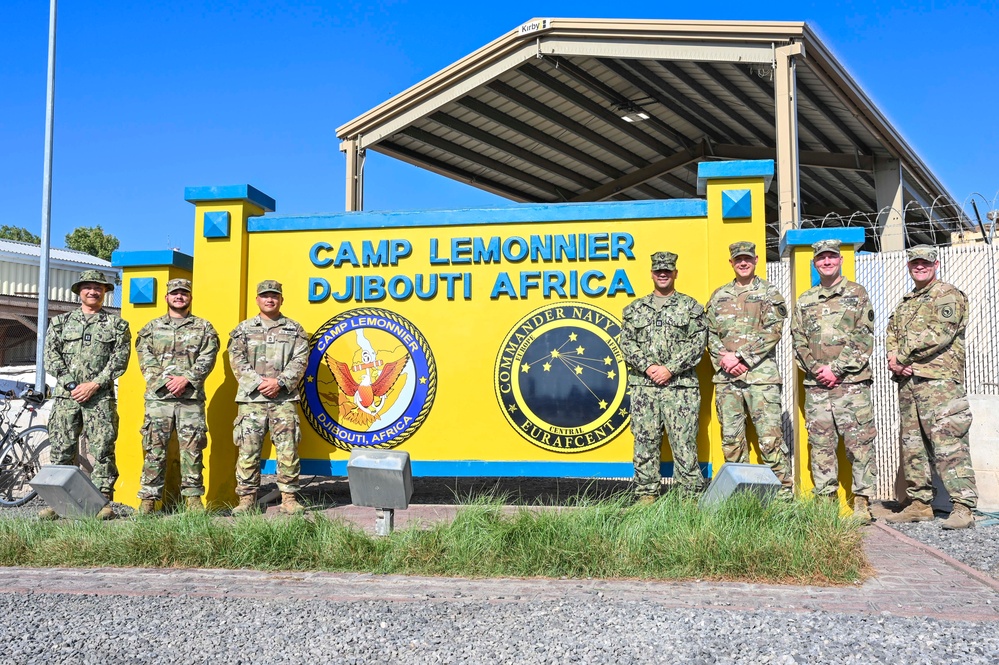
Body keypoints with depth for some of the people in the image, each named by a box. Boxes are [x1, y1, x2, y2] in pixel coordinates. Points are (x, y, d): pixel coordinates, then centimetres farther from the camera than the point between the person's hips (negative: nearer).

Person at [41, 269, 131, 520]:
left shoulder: (117, 324, 10)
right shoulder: (61, 322, 15)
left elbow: (119, 359, 0)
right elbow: (51, 356, 5)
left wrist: (94, 385, -10)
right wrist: (71, 385, -8)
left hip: (101, 396, -2)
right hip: (65, 395, 2)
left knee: (103, 450, -3)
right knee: (61, 450, 1)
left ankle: (103, 502, 0)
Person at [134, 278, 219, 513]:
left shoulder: (204, 328, 11)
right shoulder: (152, 328, 13)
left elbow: (207, 359, 0)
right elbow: (145, 359, 3)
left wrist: (186, 379, -12)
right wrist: (165, 380, -11)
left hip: (192, 398, 0)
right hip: (158, 397, 1)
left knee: (192, 448, 0)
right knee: (154, 448, 1)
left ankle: (193, 497, 7)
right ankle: (148, 498, 6)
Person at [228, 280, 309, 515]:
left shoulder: (294, 329, 11)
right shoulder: (243, 329, 11)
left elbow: (300, 360, 2)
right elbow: (237, 361, 2)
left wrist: (279, 382, -11)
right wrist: (259, 383, -11)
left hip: (284, 398, 0)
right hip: (251, 398, 0)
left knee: (288, 450, -2)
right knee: (248, 450, 0)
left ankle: (289, 498, 6)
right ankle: (247, 499, 9)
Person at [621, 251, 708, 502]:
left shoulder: (690, 307, 7)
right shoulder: (635, 309, 14)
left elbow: (697, 343, -1)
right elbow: (627, 343, 7)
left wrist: (670, 369, -11)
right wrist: (647, 367, -9)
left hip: (680, 385, -2)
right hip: (643, 385, 2)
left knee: (684, 441, -3)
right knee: (645, 440, 4)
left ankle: (691, 493, 5)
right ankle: (646, 493, 12)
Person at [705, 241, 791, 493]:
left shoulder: (769, 293, 4)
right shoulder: (719, 296, 16)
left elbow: (772, 332, -6)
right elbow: (710, 334, 12)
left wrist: (740, 357, -13)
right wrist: (724, 358, -7)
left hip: (761, 376, -4)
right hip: (726, 377, 4)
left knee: (770, 436, -9)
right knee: (731, 437, 7)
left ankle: (784, 490, -2)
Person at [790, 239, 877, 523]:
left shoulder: (857, 294, 5)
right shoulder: (805, 301, 16)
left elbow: (864, 339, -3)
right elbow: (798, 341, 11)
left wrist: (836, 369, -11)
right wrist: (816, 369, -6)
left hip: (851, 383, -3)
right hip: (816, 385, 4)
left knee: (859, 444, -4)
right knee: (821, 446, 5)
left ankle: (862, 503, 2)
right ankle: (826, 501, 12)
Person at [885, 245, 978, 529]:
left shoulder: (948, 295, -2)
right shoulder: (906, 302, 23)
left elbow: (939, 334, -14)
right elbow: (891, 333, 20)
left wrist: (902, 357, -9)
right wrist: (894, 360, -2)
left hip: (939, 380, -8)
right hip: (907, 381, 8)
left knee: (948, 443, -14)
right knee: (912, 444, 10)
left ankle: (963, 508, -14)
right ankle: (919, 504, 18)